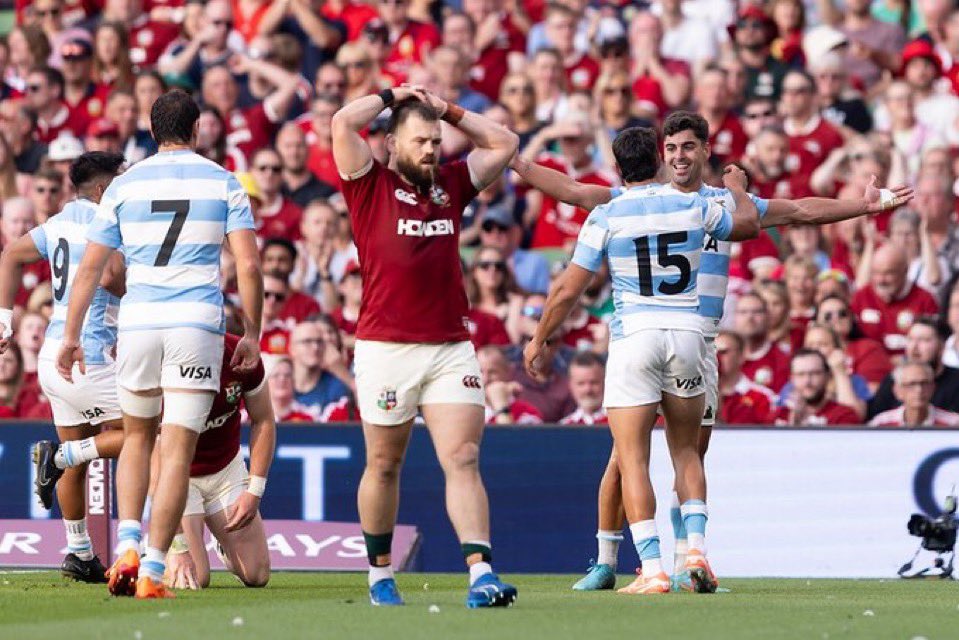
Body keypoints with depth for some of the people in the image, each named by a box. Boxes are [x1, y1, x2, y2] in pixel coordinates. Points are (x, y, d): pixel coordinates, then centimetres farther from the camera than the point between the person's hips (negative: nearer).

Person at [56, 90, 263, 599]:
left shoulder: (124, 185, 8)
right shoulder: (223, 183, 5)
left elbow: (90, 267, 7)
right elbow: (248, 265, -3)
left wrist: (71, 336, 13)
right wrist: (252, 334, 5)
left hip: (137, 322, 2)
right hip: (197, 325, -2)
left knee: (137, 435, 21)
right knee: (178, 449, -2)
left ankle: (127, 545, 5)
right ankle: (152, 570, -10)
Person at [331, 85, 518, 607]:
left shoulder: (450, 185, 15)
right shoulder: (370, 186, 2)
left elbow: (504, 144, 21)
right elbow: (342, 124, -11)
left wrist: (448, 111, 16)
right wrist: (392, 96, 4)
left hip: (451, 346, 3)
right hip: (386, 347, -3)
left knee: (463, 460, -8)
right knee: (383, 466, 8)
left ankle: (481, 575, -17)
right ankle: (380, 574, 21)